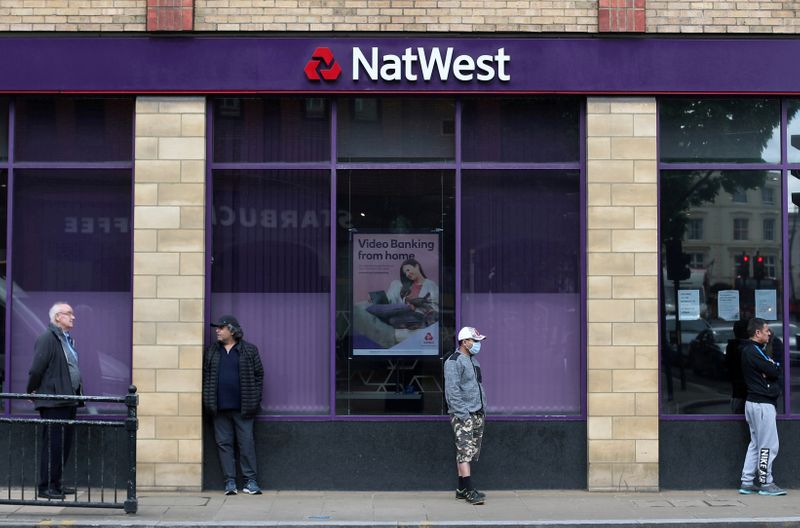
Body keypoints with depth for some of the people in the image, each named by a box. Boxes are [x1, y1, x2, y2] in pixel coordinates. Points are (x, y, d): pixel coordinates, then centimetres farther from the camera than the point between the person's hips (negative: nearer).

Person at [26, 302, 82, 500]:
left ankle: (55, 484, 21)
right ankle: (46, 487, 2)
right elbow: (37, 368, -14)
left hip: (68, 401, 9)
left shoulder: (68, 340, 16)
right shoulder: (47, 339, -11)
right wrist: (32, 392, -6)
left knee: (65, 445, 12)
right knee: (52, 445, -5)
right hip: (53, 402, -9)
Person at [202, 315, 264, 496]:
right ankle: (230, 481, 9)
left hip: (242, 407, -3)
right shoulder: (211, 352, 11)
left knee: (246, 443, -2)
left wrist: (254, 401, -3)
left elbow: (258, 375, 4)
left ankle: (250, 481, 4)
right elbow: (205, 376, 12)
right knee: (224, 443, 4)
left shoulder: (249, 350, 2)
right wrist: (207, 400, 2)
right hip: (220, 408, 3)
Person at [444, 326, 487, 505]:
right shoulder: (454, 362, -10)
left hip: (477, 414, 9)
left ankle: (461, 489, 15)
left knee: (470, 452, 10)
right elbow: (452, 390, -17)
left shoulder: (473, 361, 19)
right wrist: (463, 414, -20)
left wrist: (482, 409, 18)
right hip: (463, 415, -9)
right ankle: (469, 491, -15)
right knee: (465, 451, -12)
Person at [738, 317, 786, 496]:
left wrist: (771, 367, -11)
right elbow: (774, 371, -19)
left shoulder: (750, 350, 17)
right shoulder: (754, 351, -15)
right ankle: (766, 483, 1)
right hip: (762, 404, -11)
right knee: (768, 445, -4)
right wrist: (776, 365, 2)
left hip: (754, 402, 11)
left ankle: (747, 483, 14)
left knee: (756, 444, 13)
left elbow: (773, 371, 10)